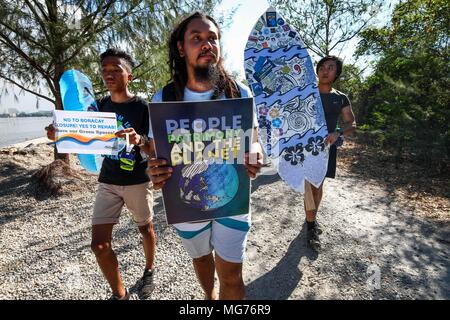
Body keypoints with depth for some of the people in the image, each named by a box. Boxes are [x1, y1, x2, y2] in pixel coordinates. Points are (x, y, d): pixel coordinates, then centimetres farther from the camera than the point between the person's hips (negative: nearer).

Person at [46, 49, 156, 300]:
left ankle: (149, 272, 43)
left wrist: (139, 140, -35)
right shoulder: (100, 106, 3)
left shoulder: (142, 107, -10)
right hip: (108, 182, 4)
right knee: (100, 244, 0)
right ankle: (120, 295, 21)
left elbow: (154, 149, -14)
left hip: (138, 181, -3)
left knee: (146, 228, 16)